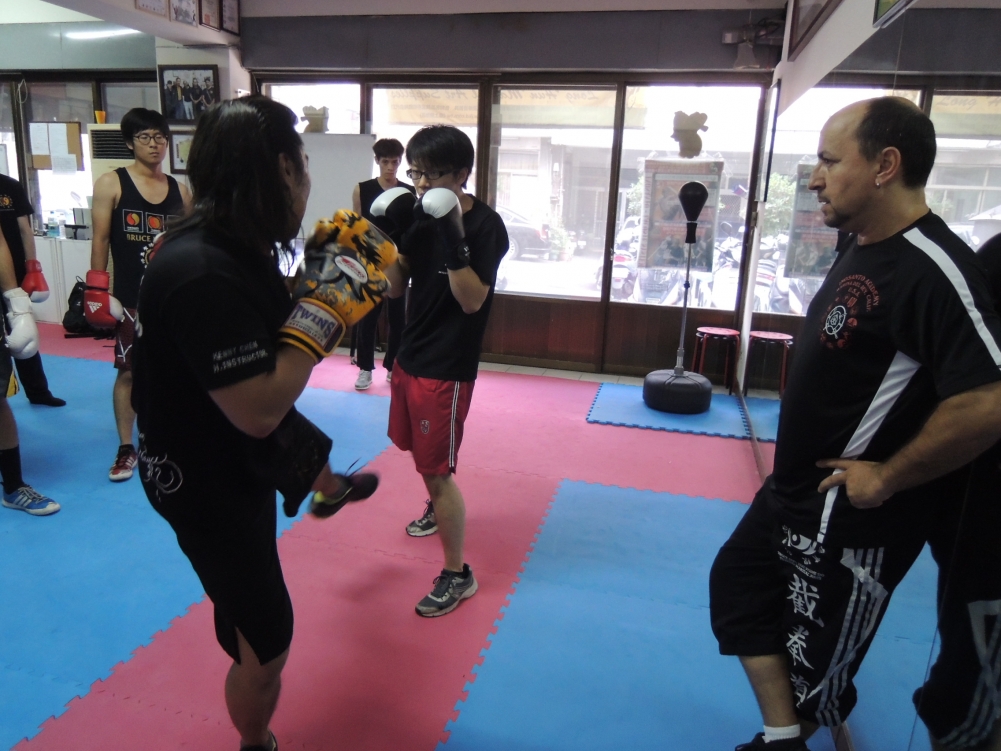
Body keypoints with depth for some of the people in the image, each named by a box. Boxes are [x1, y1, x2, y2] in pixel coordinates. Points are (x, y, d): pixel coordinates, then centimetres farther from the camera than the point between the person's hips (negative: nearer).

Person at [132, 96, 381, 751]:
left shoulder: (236, 243, -9)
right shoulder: (203, 276, -37)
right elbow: (259, 410, -35)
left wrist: (322, 284, -3)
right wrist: (321, 304, -29)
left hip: (244, 444, 10)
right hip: (207, 480, -10)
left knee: (309, 447, 42)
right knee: (266, 648, 4)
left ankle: (329, 491, 81)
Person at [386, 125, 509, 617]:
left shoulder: (485, 226, -16)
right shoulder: (422, 217, 4)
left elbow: (472, 300, -24)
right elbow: (394, 286, 4)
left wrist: (454, 238, -32)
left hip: (447, 368, -8)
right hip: (410, 356, 8)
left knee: (438, 469, -3)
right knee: (421, 452, 24)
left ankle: (458, 575, 13)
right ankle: (437, 510, 53)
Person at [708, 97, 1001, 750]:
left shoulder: (932, 268, -25)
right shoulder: (860, 245, 5)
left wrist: (886, 479, -21)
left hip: (851, 516, -10)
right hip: (796, 490, 10)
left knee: (815, 656, 11)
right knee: (738, 584, 20)